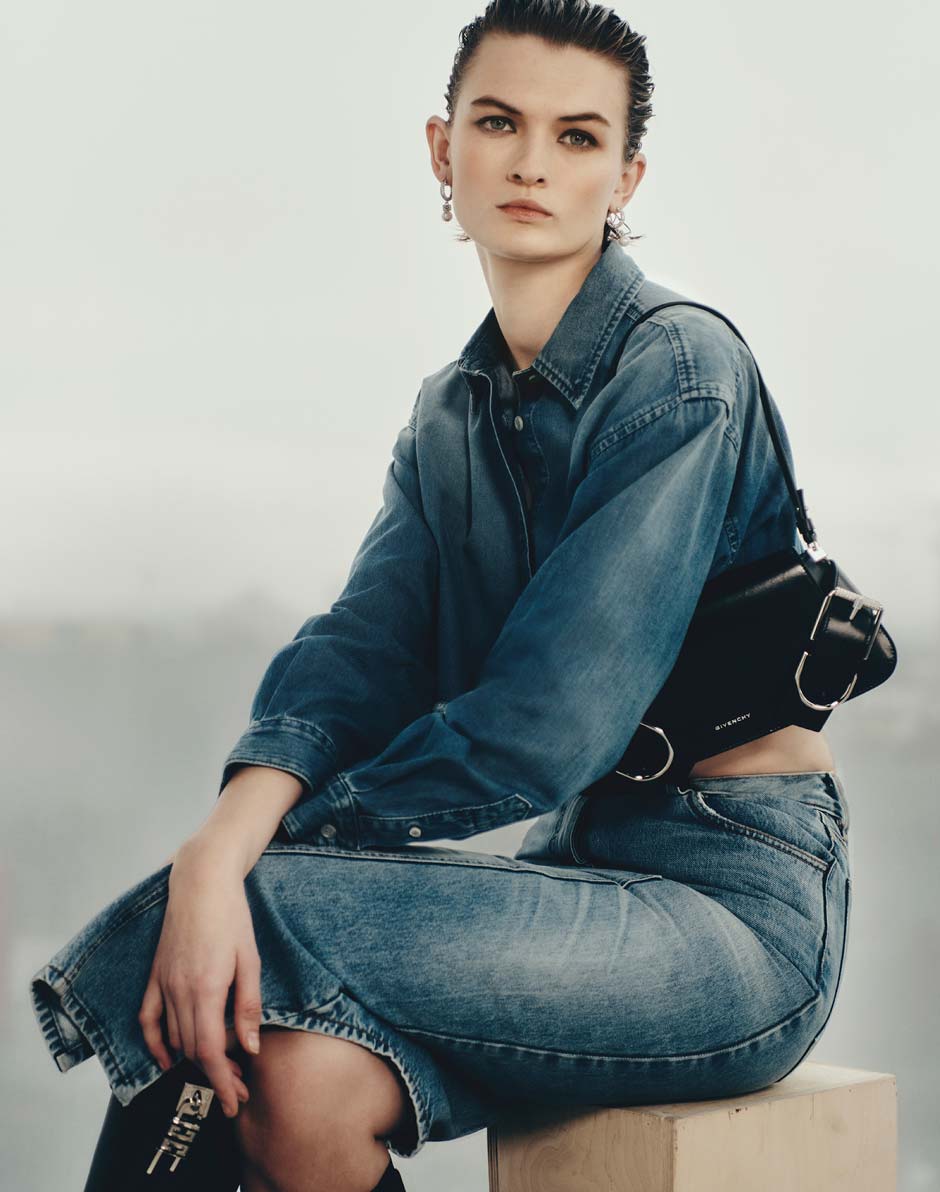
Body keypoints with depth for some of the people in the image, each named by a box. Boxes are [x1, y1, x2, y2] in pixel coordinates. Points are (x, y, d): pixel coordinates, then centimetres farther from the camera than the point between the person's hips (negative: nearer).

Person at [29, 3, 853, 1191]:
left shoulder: (681, 371, -12)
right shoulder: (449, 415, 11)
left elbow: (550, 723, -20)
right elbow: (359, 649, -4)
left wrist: (273, 849, -15)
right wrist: (221, 849, -24)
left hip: (737, 909, -5)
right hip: (590, 872, 5)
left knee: (263, 922, -24)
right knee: (307, 1072, -23)